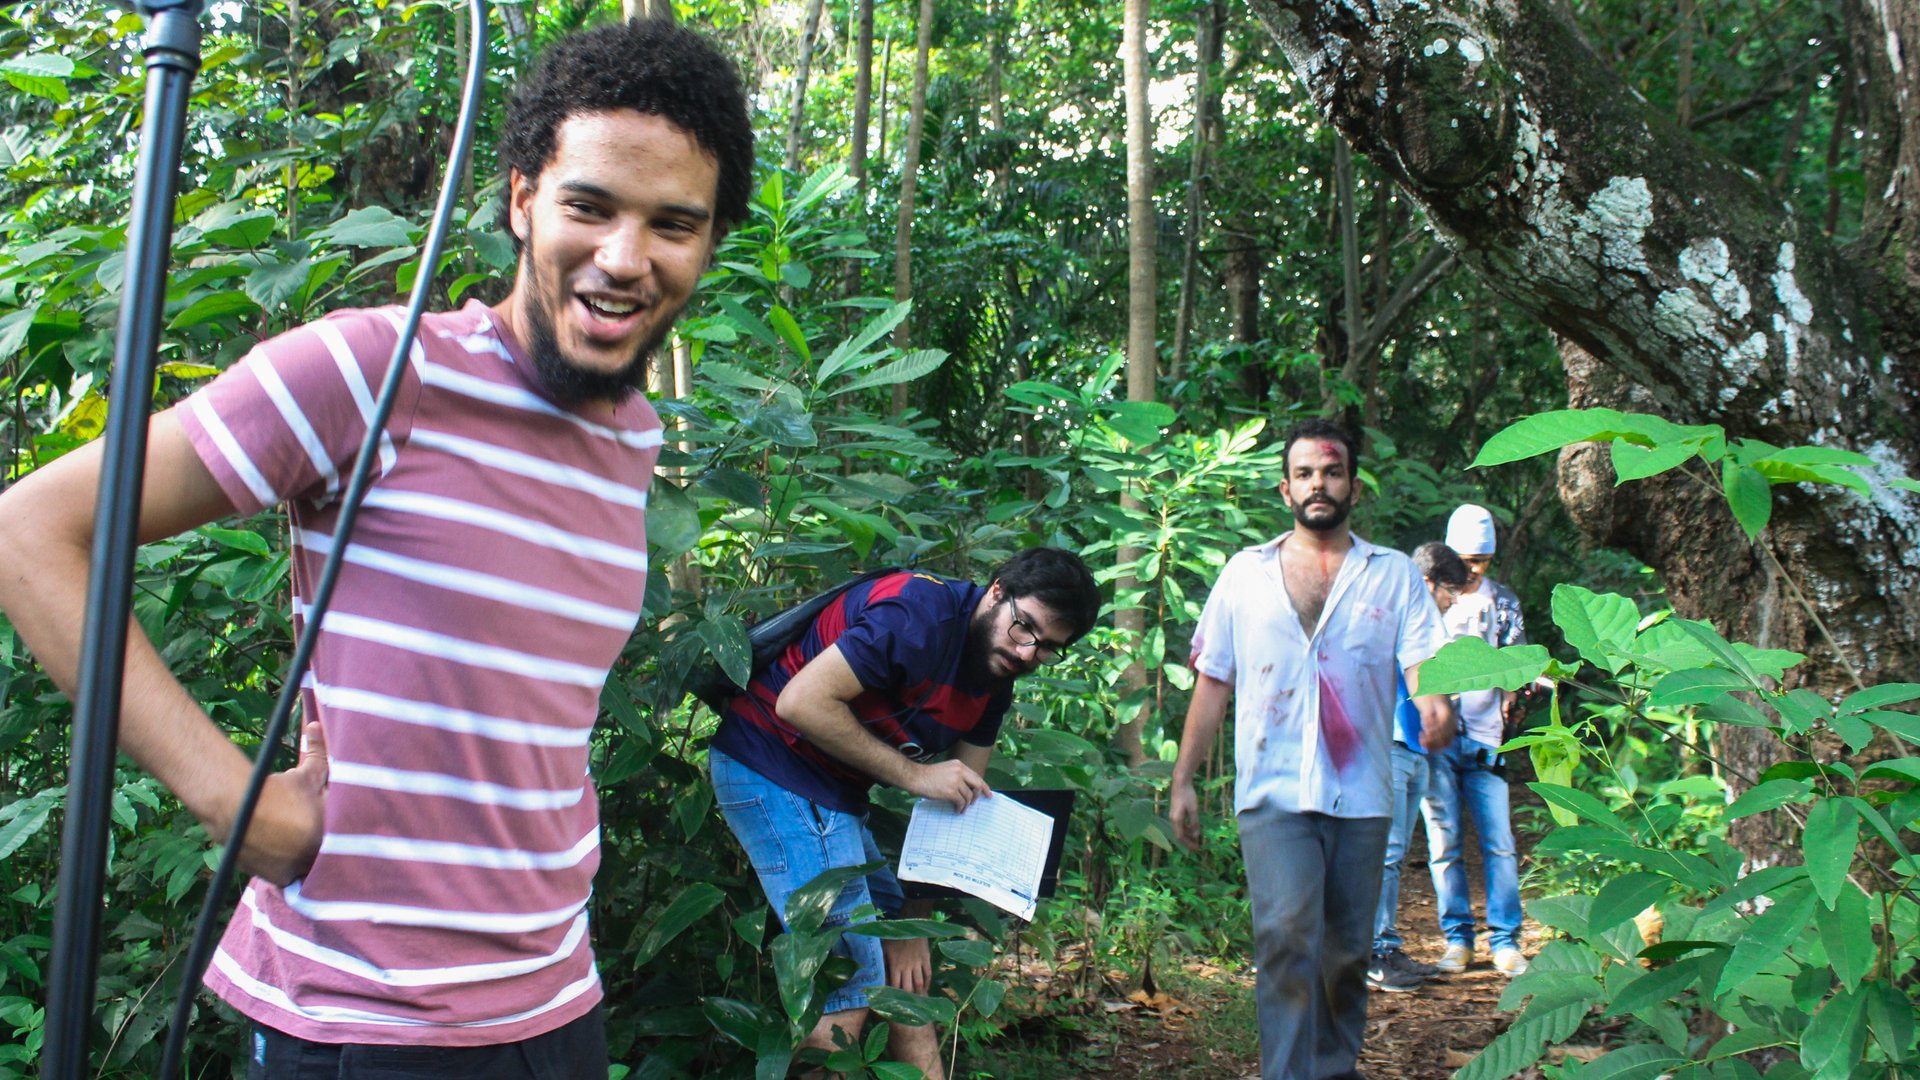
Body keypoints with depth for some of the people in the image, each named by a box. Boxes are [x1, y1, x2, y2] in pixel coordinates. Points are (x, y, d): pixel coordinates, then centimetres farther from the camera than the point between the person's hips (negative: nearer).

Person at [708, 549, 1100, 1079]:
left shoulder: (997, 679, 6)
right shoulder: (923, 614, -22)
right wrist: (915, 773, -21)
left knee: (907, 971, 14)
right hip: (774, 769, -9)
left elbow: (961, 798, 7)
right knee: (849, 981, -11)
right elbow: (801, 701, -27)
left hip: (833, 792, 9)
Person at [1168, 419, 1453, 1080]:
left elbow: (1423, 660, -3)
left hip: (1362, 797, 2)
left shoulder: (1394, 575, 9)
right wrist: (1182, 781, 7)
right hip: (1275, 794, -1)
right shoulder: (1246, 573, 9)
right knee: (1288, 935, -17)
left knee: (1347, 950, 10)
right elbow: (1212, 682, 10)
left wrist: (1434, 707, -27)